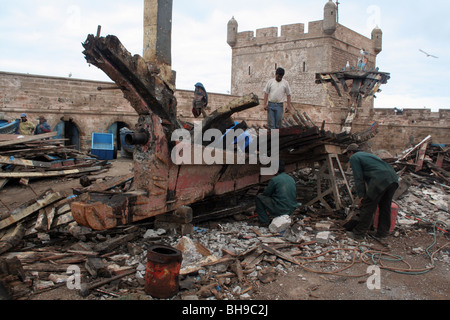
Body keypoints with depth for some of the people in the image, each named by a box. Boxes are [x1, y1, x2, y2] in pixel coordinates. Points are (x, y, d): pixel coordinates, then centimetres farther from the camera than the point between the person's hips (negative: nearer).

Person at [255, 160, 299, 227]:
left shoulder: (274, 180, -10)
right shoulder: (292, 179, 10)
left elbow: (266, 194, 0)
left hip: (280, 210, -7)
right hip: (291, 211, 7)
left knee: (259, 198, 6)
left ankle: (265, 222, 5)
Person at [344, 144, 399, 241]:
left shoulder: (354, 157, 12)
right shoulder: (367, 154, 36)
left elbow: (358, 177, 2)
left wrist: (361, 195, 4)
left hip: (380, 180, -8)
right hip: (393, 178, 8)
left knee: (367, 207, 0)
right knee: (385, 207, 18)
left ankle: (359, 233, 7)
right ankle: (383, 232, 26)